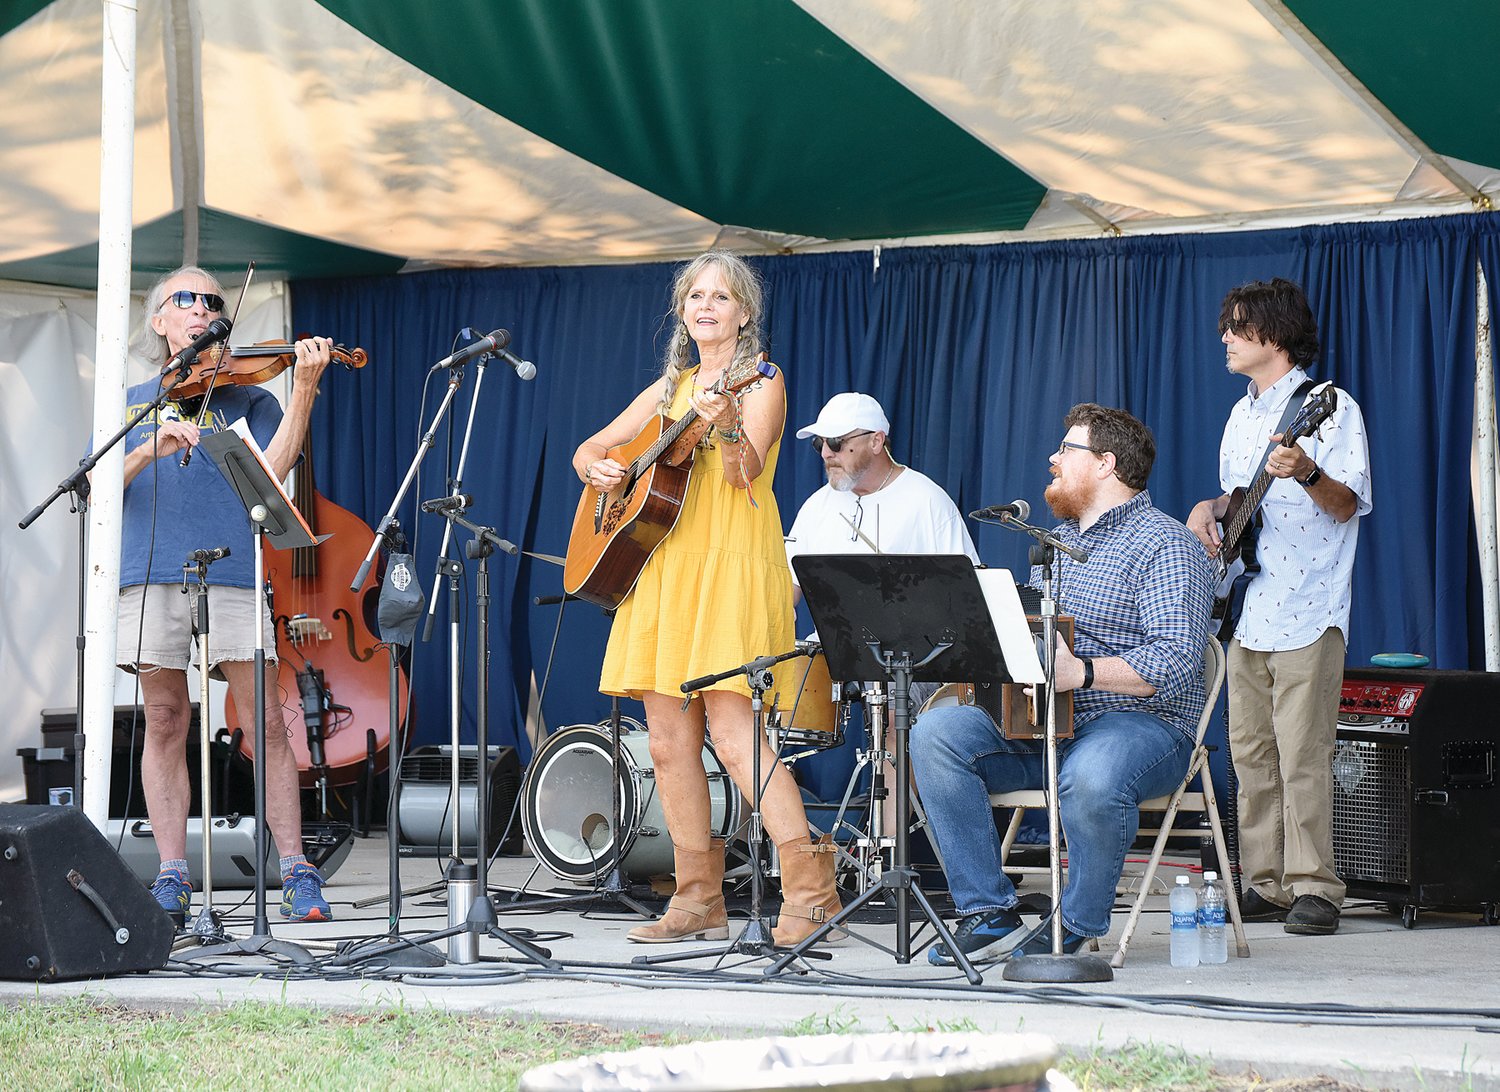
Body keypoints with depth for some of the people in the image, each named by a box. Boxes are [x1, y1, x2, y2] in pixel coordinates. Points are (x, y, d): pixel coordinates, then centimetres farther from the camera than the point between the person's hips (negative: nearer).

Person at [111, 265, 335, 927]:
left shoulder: (246, 397, 15)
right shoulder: (132, 403, 20)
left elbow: (271, 470, -3)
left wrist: (305, 391, -13)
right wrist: (149, 450, -11)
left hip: (231, 573, -1)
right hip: (151, 574, 2)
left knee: (266, 723, -7)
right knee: (165, 723, 1)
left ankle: (296, 873, -2)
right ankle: (172, 878, 5)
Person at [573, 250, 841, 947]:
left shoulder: (760, 384, 0)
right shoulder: (670, 388, 18)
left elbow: (746, 472, -16)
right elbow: (589, 449, 24)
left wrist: (725, 427, -36)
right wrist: (598, 468, 1)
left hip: (731, 567, -7)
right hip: (663, 570, 7)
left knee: (732, 733, -17)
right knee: (670, 744, 3)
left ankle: (811, 890, -15)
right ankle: (698, 903, 9)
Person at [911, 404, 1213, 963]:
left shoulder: (1164, 545, -7)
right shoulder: (1058, 541, 22)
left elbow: (1175, 664, -19)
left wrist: (1081, 671, -31)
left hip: (1139, 721, -8)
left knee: (1091, 777, -42)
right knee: (935, 732, -16)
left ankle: (1077, 925, -15)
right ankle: (989, 913, -16)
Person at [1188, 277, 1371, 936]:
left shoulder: (1330, 408, -6)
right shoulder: (1241, 417, 18)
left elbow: (1348, 506, -11)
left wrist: (1307, 474, -30)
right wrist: (1213, 506, 8)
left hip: (1307, 611, -8)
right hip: (1249, 610, 8)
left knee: (1302, 755, -10)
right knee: (1250, 753, 7)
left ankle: (1314, 889, -8)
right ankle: (1266, 886, 12)